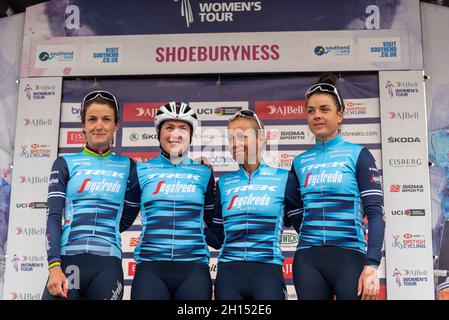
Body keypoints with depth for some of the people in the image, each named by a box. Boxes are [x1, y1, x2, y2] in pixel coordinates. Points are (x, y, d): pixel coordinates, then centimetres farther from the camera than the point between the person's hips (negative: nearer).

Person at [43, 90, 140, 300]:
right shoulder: (65, 164, 9)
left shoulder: (127, 166, 11)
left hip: (108, 265, 1)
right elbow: (53, 216, -2)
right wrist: (54, 266, -12)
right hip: (67, 261, -1)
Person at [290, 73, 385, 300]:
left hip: (349, 257, -3)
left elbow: (375, 213, -7)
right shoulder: (300, 162, 11)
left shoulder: (358, 155, 1)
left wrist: (372, 265, -16)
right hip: (308, 260, 3)